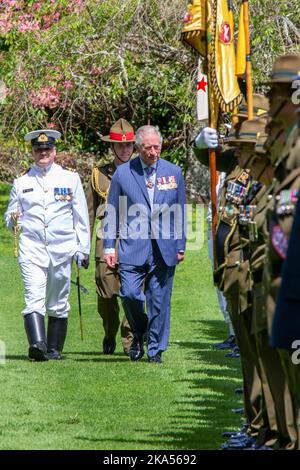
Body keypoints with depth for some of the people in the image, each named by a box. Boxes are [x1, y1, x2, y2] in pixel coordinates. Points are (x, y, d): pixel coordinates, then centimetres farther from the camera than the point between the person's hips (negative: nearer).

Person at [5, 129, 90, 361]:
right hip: (32, 248, -1)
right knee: (34, 298, -18)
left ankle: (54, 349, 18)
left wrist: (83, 249, 6)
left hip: (62, 249, 1)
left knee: (58, 304, 8)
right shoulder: (22, 182, 8)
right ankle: (37, 344, -31)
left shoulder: (70, 179, 7)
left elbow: (81, 217, 9)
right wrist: (14, 220, -10)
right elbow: (10, 216, 15)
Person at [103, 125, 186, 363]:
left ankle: (155, 349, 13)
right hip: (133, 246, -1)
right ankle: (139, 334, 15)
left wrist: (181, 245, 10)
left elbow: (180, 212, 13)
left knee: (159, 300, 2)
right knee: (130, 294, -13)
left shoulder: (173, 172, 8)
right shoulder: (123, 173, 3)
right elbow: (112, 211, 7)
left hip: (164, 249, 1)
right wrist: (109, 246, 2)